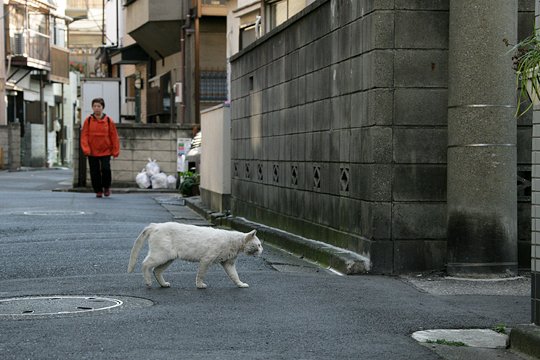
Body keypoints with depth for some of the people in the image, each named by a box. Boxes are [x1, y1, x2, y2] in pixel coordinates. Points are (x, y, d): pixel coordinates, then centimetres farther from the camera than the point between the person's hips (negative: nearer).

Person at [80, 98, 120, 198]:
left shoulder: (109, 121, 1)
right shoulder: (88, 121, 1)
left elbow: (114, 136, 3)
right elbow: (84, 136, -1)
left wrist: (115, 151, -1)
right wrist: (86, 149, -13)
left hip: (105, 151, -1)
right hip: (92, 152, 1)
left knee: (106, 169, -14)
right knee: (95, 172, 3)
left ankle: (106, 187, 10)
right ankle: (98, 191, 17)